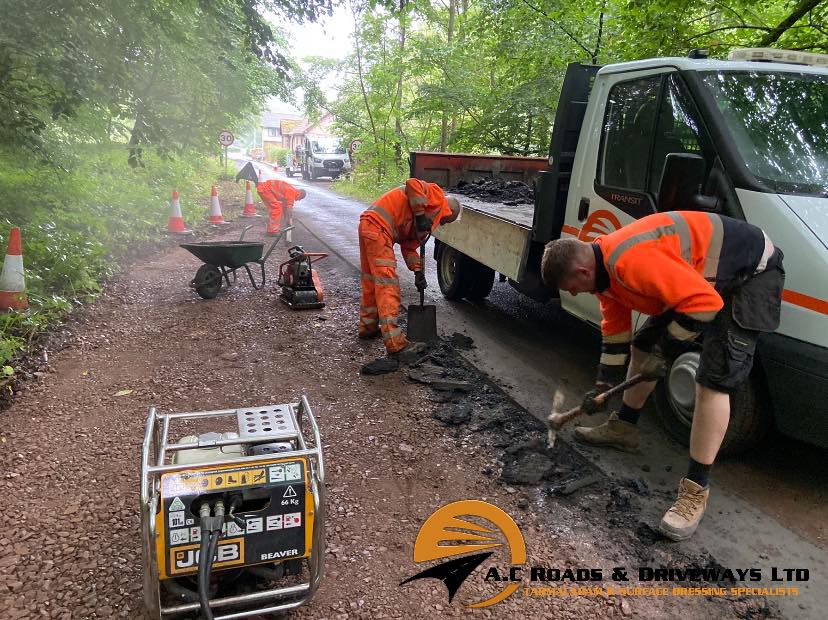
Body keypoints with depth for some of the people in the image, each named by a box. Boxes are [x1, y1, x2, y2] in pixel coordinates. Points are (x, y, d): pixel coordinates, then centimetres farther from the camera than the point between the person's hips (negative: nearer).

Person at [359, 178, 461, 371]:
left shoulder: (428, 222, 27)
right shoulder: (437, 197, 2)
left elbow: (409, 246, 23)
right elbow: (413, 185, -16)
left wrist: (418, 271, 13)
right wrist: (420, 215, -15)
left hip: (368, 225, 10)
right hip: (378, 227, -10)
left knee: (371, 281, 22)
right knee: (387, 285, -12)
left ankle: (368, 327, 39)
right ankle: (395, 345, -12)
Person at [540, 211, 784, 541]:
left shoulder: (631, 263, -35)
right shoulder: (605, 269, -2)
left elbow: (705, 302, -34)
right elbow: (614, 328, 10)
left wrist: (668, 345, -19)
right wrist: (602, 387, 13)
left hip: (751, 274, -10)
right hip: (698, 277, 10)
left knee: (713, 382, -17)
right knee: (643, 347, 15)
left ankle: (695, 492, -8)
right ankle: (623, 429, 34)